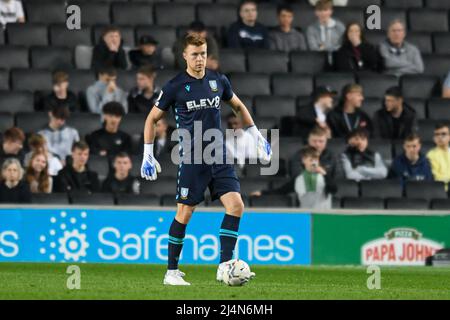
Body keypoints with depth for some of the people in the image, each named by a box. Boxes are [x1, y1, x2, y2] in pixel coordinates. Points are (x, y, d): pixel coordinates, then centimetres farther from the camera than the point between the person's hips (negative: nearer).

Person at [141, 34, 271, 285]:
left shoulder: (219, 81, 7)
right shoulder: (175, 86, -3)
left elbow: (239, 106, 25)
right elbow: (152, 118, 5)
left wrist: (256, 135, 20)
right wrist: (148, 155, -1)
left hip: (219, 157, 4)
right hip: (192, 158, -4)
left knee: (236, 206, -11)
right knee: (185, 213, -3)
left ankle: (224, 266, -7)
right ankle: (172, 272, 8)